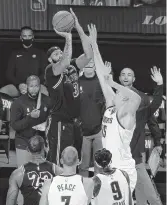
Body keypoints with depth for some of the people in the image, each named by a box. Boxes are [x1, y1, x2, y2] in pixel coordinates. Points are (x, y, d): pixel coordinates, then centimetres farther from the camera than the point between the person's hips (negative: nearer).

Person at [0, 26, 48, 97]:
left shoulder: (40, 53, 16)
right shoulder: (15, 54, 21)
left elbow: (44, 74, 7)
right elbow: (9, 74, 13)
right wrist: (19, 85, -9)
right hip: (17, 86, 2)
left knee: (45, 92, -37)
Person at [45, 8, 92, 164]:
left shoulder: (73, 67, 7)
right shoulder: (50, 71, -11)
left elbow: (88, 55, -6)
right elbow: (65, 62, -32)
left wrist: (78, 27, -11)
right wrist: (68, 37, -28)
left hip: (75, 122, 7)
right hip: (60, 123, -7)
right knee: (58, 165, -6)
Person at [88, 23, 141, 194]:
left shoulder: (126, 117, -15)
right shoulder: (111, 106, 5)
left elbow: (136, 98, -38)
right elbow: (102, 75, 4)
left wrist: (113, 83, -26)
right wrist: (94, 44, 5)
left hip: (123, 171, -8)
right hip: (109, 169, 8)